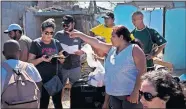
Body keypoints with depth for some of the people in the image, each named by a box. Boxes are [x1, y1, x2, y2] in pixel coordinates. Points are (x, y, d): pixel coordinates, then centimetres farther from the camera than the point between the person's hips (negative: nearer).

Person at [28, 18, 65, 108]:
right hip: (42, 78, -3)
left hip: (56, 77, 3)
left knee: (57, 101, 10)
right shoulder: (36, 43, -4)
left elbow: (62, 61, 12)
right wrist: (41, 59, -24)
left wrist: (61, 58, -11)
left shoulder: (56, 43, 6)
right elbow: (30, 62, -7)